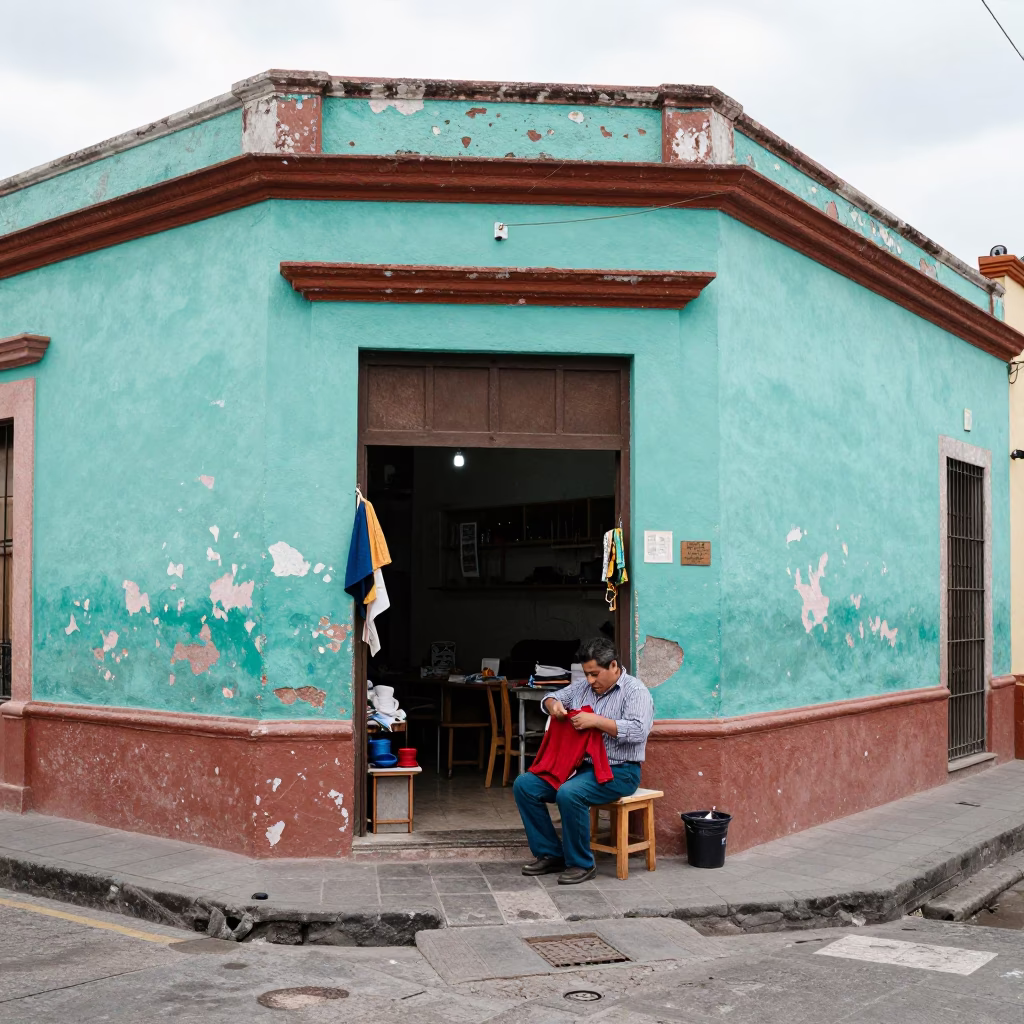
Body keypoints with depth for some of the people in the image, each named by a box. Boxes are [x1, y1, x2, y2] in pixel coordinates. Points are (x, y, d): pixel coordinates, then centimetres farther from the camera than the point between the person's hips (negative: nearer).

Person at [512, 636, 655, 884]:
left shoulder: (635, 691, -8)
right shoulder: (583, 686, 13)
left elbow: (638, 731, -22)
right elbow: (551, 698, 23)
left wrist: (596, 721, -25)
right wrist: (552, 704, -2)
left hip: (618, 771, -8)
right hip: (579, 765, 8)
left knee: (569, 794, -34)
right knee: (524, 785, -7)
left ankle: (581, 864, -15)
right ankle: (551, 854, 1)